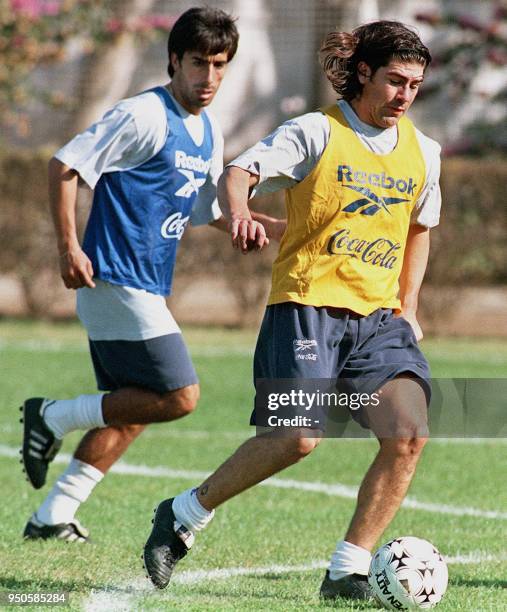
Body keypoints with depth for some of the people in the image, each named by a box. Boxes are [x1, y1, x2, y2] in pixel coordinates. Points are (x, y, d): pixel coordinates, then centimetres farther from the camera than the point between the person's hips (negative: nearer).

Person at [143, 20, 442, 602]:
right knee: (297, 437, -20)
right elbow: (238, 173, -15)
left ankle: (347, 572, -6)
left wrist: (407, 309, 21)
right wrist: (238, 209, -38)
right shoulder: (316, 133, -5)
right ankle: (185, 515, 3)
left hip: (380, 318, 5)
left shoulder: (423, 152, 12)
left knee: (409, 433, -16)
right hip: (307, 306, -5)